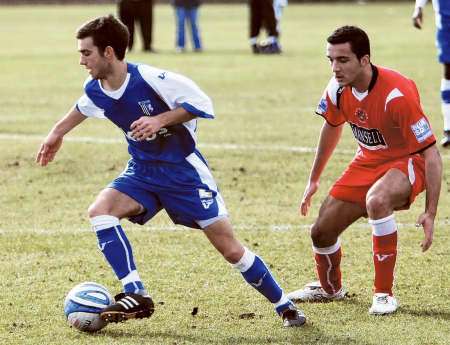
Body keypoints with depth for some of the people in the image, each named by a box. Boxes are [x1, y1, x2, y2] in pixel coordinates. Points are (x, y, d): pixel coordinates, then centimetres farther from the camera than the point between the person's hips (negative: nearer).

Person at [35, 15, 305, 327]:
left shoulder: (151, 79, -25)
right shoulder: (94, 90, -6)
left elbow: (200, 102, -19)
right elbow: (83, 107, 20)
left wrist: (159, 120, -29)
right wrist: (58, 132, 32)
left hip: (184, 170, -5)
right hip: (143, 173, 6)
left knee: (231, 249, -6)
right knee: (99, 210, -22)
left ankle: (285, 307, 12)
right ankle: (136, 296, -19)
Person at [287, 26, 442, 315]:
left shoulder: (396, 94, -32)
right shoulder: (338, 89, -11)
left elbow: (431, 154, -27)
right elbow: (332, 127, 13)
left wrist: (431, 213, -31)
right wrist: (314, 180, 21)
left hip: (408, 161, -7)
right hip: (368, 161, 7)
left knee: (377, 200, -39)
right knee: (322, 232, 4)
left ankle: (384, 293, -24)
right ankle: (330, 288, 39)